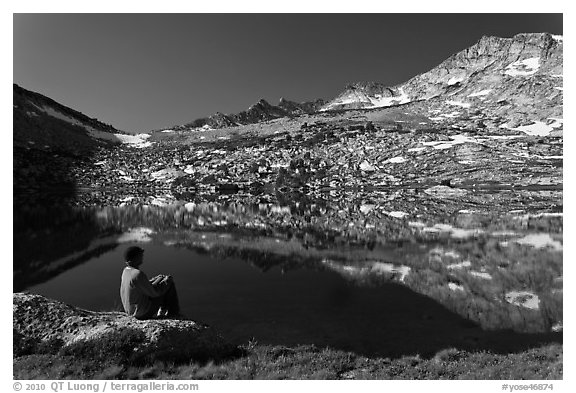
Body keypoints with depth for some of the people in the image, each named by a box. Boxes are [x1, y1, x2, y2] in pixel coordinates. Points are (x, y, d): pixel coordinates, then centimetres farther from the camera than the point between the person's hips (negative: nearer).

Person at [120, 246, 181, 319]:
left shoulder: (125, 271, 0)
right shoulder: (138, 274, -28)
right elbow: (153, 293, -20)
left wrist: (156, 279, 8)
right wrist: (166, 281, -6)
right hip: (144, 313, -9)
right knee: (170, 285, -1)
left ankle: (162, 311, 23)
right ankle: (173, 313, 13)